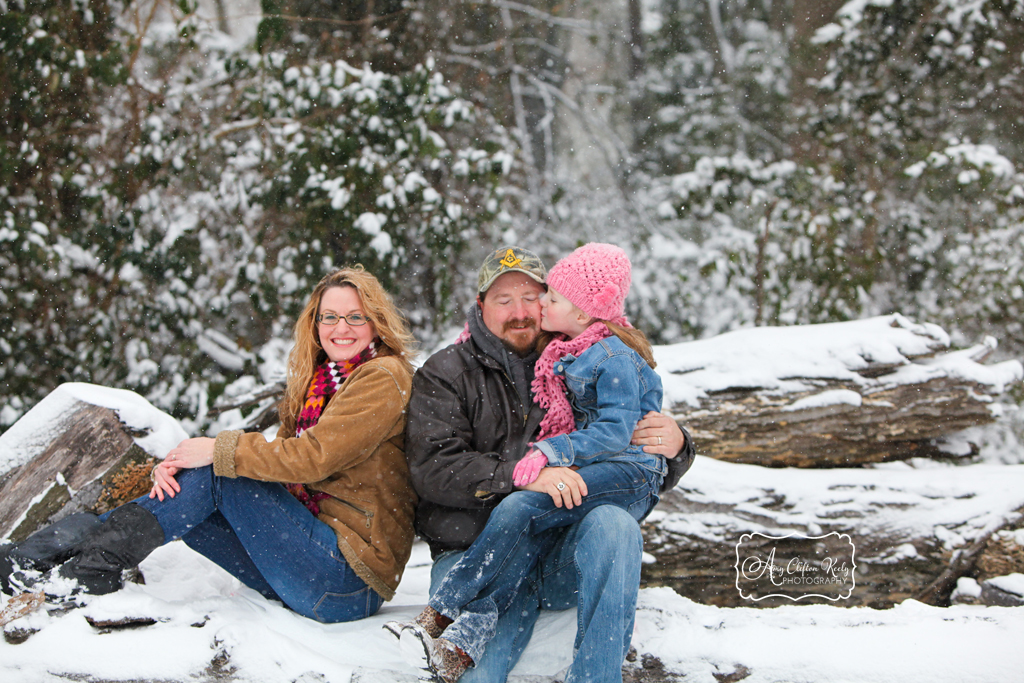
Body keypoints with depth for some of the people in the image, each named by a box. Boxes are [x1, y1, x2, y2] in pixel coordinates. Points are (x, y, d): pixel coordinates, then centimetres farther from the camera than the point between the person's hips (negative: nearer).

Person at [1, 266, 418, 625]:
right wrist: (178, 464, -10)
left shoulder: (384, 378, -9)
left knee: (214, 476, -16)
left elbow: (315, 456, -20)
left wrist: (218, 452, -13)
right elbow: (280, 455, 7)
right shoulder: (316, 379, 17)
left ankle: (90, 571, -15)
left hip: (351, 581, -7)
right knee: (180, 494, -3)